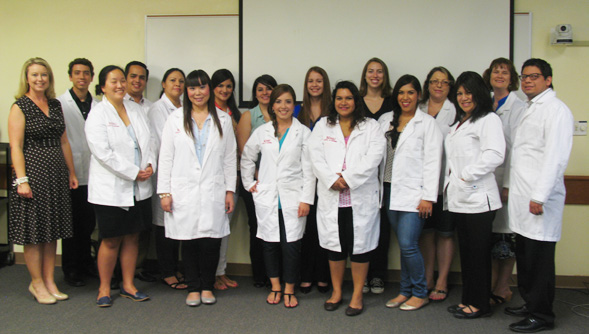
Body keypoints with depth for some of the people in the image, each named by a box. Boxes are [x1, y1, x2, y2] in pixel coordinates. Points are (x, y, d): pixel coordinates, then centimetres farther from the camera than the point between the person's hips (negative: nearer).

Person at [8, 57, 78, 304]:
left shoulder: (55, 105, 11)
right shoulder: (20, 106, -5)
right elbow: (16, 147, -10)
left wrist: (72, 172, 13)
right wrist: (21, 180, -17)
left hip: (56, 175, 6)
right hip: (33, 172, -6)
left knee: (52, 230, 10)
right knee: (33, 231, 2)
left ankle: (49, 281, 20)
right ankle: (37, 283, 15)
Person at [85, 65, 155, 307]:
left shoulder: (135, 109, 10)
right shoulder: (97, 115, -7)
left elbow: (148, 141, 12)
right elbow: (104, 153, -16)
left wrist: (150, 165, -7)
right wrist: (134, 172, -15)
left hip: (138, 188, 5)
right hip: (111, 189, -5)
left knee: (132, 237, 12)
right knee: (111, 241, 2)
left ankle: (128, 285, 25)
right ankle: (104, 289, 19)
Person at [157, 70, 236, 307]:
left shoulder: (223, 120, 9)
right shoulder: (176, 119, 6)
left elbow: (229, 158, 10)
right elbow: (165, 157, 4)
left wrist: (230, 190, 5)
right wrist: (164, 192, -2)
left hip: (213, 191, 0)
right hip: (184, 191, 0)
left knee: (211, 241, -1)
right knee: (189, 241, 3)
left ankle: (207, 286, 18)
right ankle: (193, 288, 19)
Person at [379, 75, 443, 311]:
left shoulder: (427, 123, -1)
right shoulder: (385, 120, 12)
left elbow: (432, 161, -6)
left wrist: (428, 196, -11)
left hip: (413, 193, -4)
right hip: (390, 191, 5)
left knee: (408, 245, -8)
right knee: (403, 245, 11)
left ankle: (420, 294, 9)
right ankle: (406, 291, 22)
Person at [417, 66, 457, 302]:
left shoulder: (456, 111, 0)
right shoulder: (418, 110, 12)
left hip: (445, 181, -3)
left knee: (445, 233, 5)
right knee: (426, 232, 9)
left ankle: (442, 282, 15)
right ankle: (427, 280, 21)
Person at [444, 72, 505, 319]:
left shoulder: (488, 120, -6)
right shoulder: (459, 123, 21)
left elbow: (495, 155, -20)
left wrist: (466, 176, -16)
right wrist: (449, 182, 12)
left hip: (477, 197, -8)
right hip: (458, 197, 8)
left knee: (478, 252, 0)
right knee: (466, 251, 13)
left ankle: (480, 304, 10)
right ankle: (467, 299, 21)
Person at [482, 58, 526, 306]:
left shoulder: (518, 108, -6)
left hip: (506, 181, -6)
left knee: (506, 236, 2)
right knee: (489, 235, 10)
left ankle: (502, 289, 12)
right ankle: (491, 284, 21)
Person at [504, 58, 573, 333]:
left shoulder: (556, 110, -8)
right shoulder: (529, 110, 20)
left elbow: (556, 156, -16)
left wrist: (539, 196, -20)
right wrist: (509, 185, 19)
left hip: (540, 199, -9)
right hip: (522, 197, 9)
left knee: (539, 258, -3)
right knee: (524, 255, 14)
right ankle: (529, 303, 27)